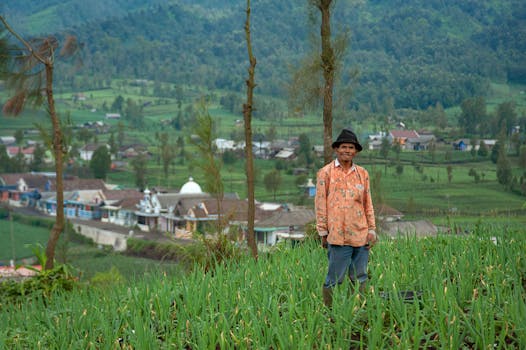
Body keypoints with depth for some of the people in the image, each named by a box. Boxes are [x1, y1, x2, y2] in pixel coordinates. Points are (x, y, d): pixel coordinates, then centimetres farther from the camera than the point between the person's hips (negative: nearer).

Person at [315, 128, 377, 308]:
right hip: (338, 236, -4)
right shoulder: (326, 173, 1)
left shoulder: (362, 173, 14)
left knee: (359, 279, 9)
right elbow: (320, 204, 1)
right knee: (334, 279, -3)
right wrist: (323, 232, -1)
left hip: (361, 235, 5)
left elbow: (368, 204, 17)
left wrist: (372, 229, 11)